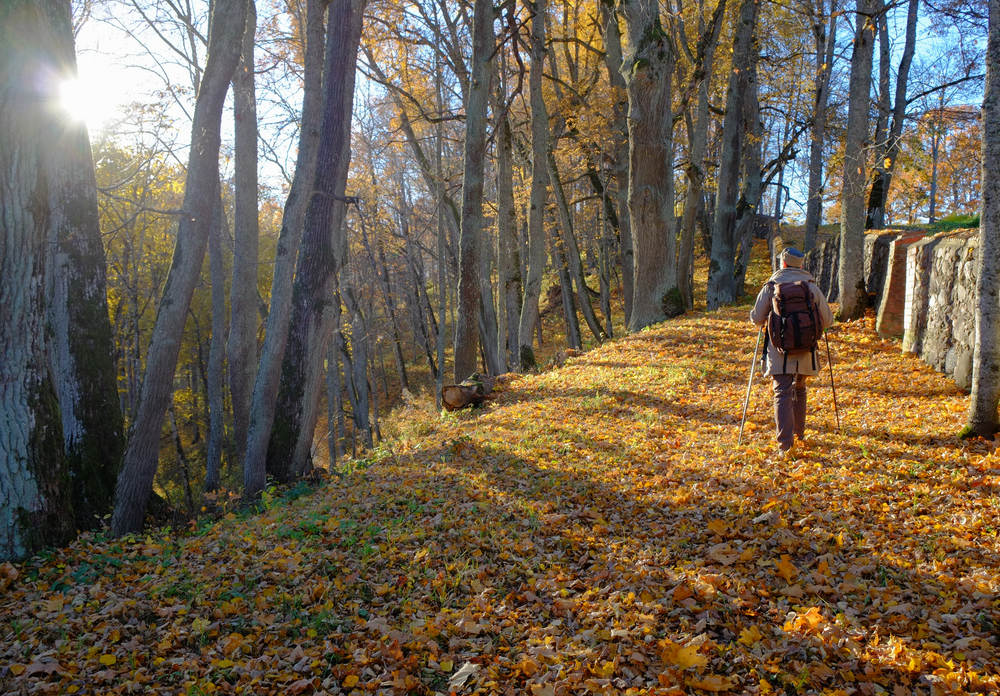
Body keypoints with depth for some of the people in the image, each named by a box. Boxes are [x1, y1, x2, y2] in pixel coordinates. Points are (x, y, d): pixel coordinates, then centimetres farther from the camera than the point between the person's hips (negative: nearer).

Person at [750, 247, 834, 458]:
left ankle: (786, 445, -15)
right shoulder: (812, 287, 4)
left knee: (783, 394, -5)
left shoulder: (771, 286, -1)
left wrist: (766, 322, 24)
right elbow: (827, 321, 7)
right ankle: (798, 434, 36)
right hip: (805, 350, 2)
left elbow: (756, 318, 1)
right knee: (799, 390, 22)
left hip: (779, 350, -2)